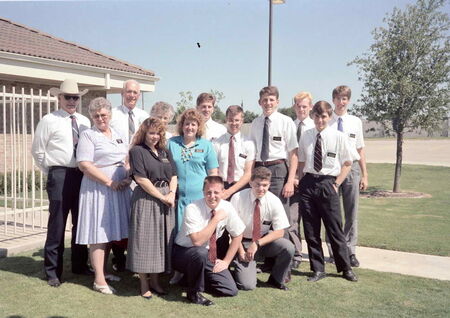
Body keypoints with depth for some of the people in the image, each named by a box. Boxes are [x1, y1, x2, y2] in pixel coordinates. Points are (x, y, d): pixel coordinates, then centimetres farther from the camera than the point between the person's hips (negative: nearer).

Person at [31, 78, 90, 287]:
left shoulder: (85, 122, 12)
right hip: (60, 175, -5)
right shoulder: (49, 120, -2)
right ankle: (52, 271, 12)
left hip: (83, 175, 5)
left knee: (81, 222, 13)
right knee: (57, 224, -1)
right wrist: (51, 173, 2)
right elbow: (37, 150, 1)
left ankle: (80, 265, 28)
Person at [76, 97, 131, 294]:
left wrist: (128, 178, 0)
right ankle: (99, 280, 2)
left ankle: (103, 272, 24)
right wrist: (109, 182, -16)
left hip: (119, 189, 6)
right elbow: (84, 165, -14)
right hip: (98, 189, -6)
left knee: (111, 231, 11)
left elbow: (127, 160, 19)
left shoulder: (118, 135, 15)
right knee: (99, 233, -4)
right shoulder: (88, 135, -4)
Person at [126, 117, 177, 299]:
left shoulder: (164, 152, 15)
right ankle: (144, 284, 9)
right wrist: (161, 196, -11)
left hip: (166, 200, 6)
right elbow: (141, 179, -12)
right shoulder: (137, 151, -5)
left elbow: (173, 175, 12)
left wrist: (171, 194, -6)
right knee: (145, 239, -2)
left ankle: (155, 280, 21)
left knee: (161, 239, 9)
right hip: (146, 200, -6)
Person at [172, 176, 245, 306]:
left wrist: (226, 261, -3)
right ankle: (194, 292, -13)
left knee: (231, 290, -7)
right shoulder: (192, 209, -24)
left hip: (210, 255, 5)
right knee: (200, 253, -39)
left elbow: (237, 235, 1)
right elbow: (197, 241, -34)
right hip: (183, 252, -5)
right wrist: (216, 219, -31)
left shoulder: (227, 207, -11)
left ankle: (192, 277, 14)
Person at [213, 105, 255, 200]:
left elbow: (249, 173, 0)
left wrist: (230, 191, -10)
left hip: (241, 187, 0)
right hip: (221, 186, 0)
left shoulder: (249, 143, 4)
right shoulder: (216, 143, 5)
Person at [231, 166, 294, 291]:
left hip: (265, 240, 2)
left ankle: (276, 280, 0)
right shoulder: (238, 198, -16)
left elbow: (279, 232, -12)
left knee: (288, 247, -28)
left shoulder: (274, 201, -12)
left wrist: (257, 244, -21)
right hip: (244, 242, -2)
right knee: (247, 285, -18)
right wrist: (240, 250, -17)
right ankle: (239, 269, 19)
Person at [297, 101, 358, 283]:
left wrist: (336, 184, -2)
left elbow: (347, 163, 4)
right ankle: (317, 269, 20)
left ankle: (345, 268, 22)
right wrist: (301, 181, 4)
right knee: (310, 230, 7)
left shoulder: (338, 137, -3)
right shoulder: (306, 136, 6)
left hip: (327, 184, -3)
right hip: (307, 184, 3)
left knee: (335, 230, 4)